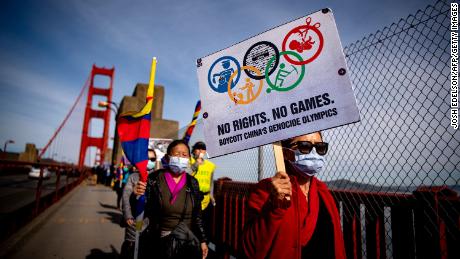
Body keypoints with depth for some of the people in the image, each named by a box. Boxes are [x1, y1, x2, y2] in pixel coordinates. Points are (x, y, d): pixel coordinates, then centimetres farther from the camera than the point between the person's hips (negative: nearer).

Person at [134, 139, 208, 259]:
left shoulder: (193, 183, -1)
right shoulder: (154, 179, -9)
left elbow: (197, 216, 6)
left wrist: (202, 240, 6)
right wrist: (137, 196, -28)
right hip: (157, 242, -2)